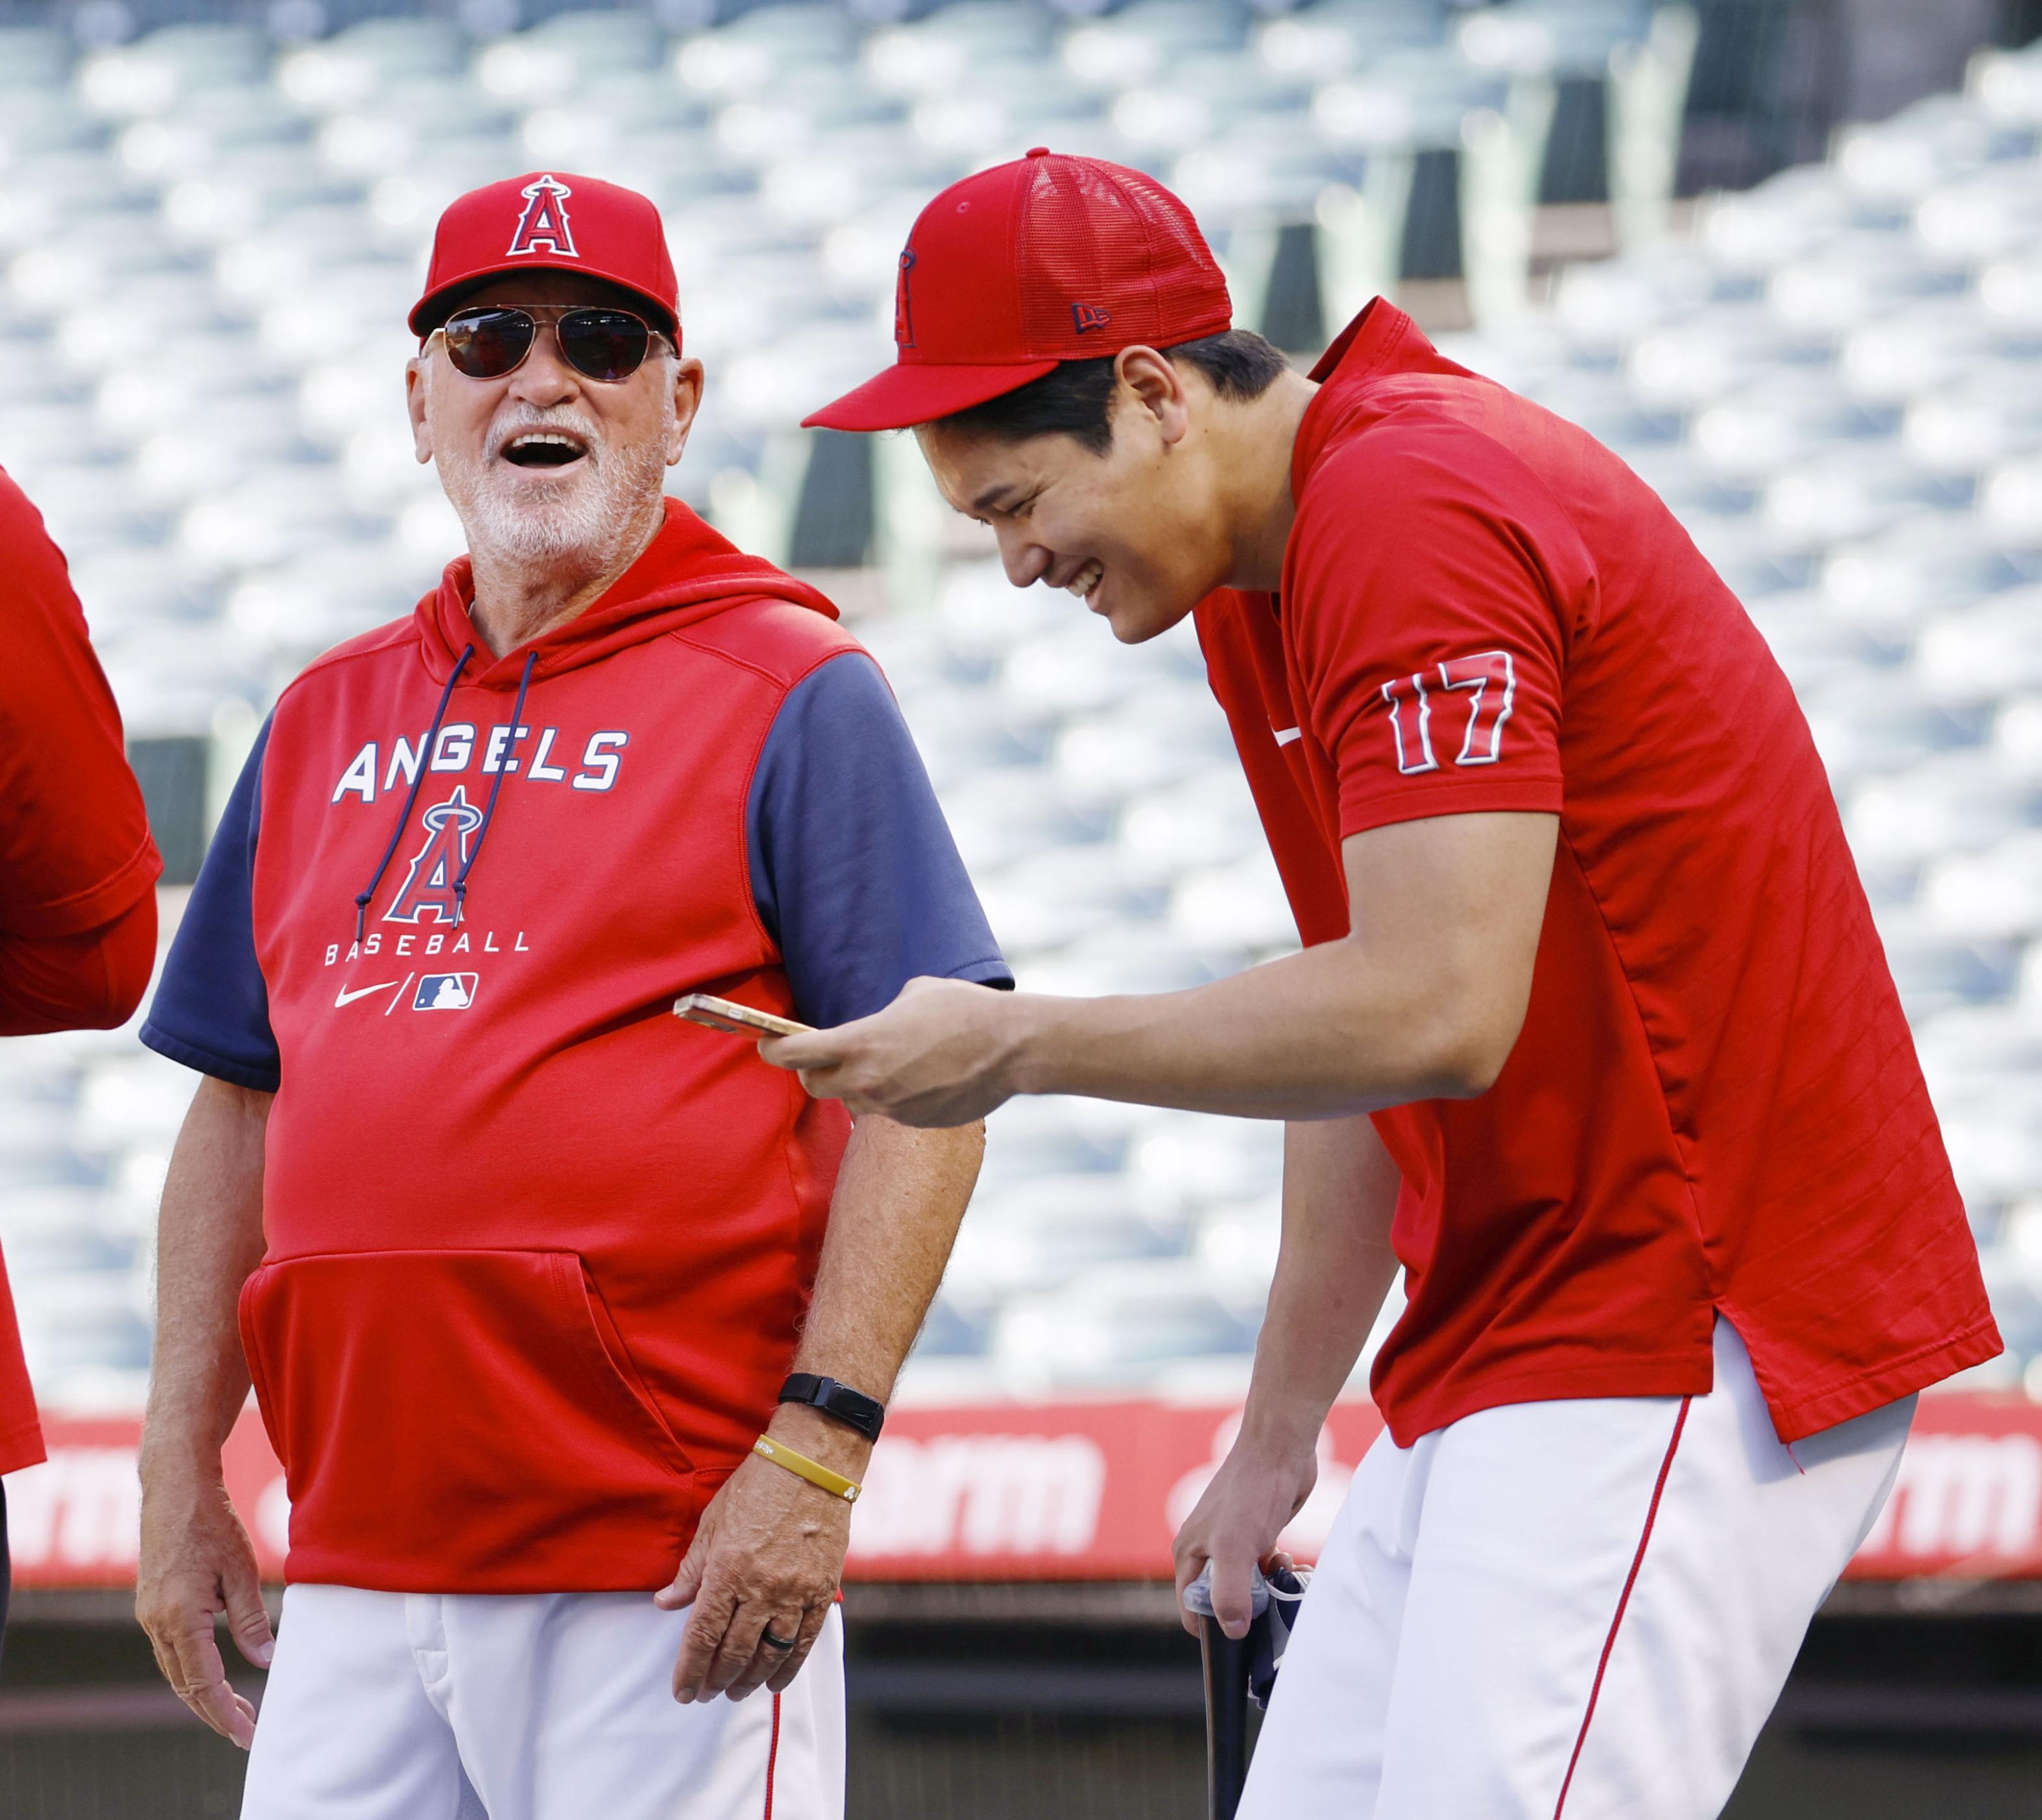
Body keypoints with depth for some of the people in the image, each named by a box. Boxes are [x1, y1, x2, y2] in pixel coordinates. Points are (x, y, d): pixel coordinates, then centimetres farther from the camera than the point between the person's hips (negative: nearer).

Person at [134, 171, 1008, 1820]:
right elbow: (241, 1106, 21)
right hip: (358, 1567, 6)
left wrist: (817, 1447, -16)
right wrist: (179, 1471, 13)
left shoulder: (792, 694, 0)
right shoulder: (328, 721, 18)